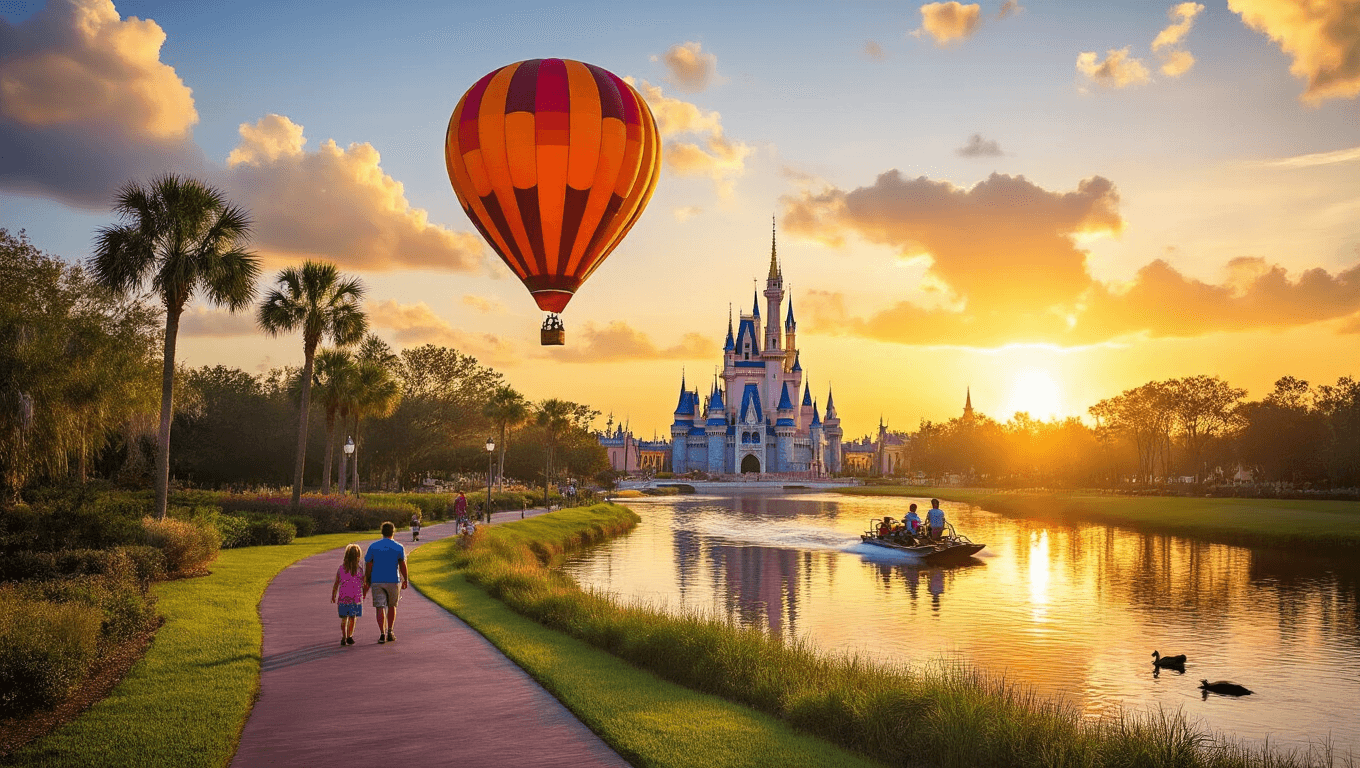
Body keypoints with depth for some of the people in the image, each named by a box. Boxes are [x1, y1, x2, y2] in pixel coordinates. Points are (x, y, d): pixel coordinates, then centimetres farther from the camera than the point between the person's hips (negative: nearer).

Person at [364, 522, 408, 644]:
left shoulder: (373, 546, 2)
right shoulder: (399, 547, -1)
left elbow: (368, 565, 2)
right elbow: (402, 564, -8)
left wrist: (367, 581, 10)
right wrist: (405, 580, -3)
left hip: (376, 581, 0)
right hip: (392, 581, 0)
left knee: (380, 607, -1)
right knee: (392, 606, 16)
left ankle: (382, 634, -12)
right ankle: (389, 632, 17)